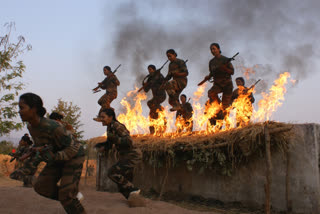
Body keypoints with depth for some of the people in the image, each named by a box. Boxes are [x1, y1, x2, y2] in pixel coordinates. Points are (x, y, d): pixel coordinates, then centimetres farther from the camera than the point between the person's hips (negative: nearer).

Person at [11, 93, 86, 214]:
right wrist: (27, 169, 0)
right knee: (41, 186, 1)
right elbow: (40, 149, 6)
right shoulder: (31, 126, -7)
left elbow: (72, 148, -26)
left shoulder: (53, 127, -33)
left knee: (66, 195, -15)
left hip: (74, 157, -8)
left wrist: (54, 157, -43)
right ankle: (72, 196, 19)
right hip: (58, 158, 8)